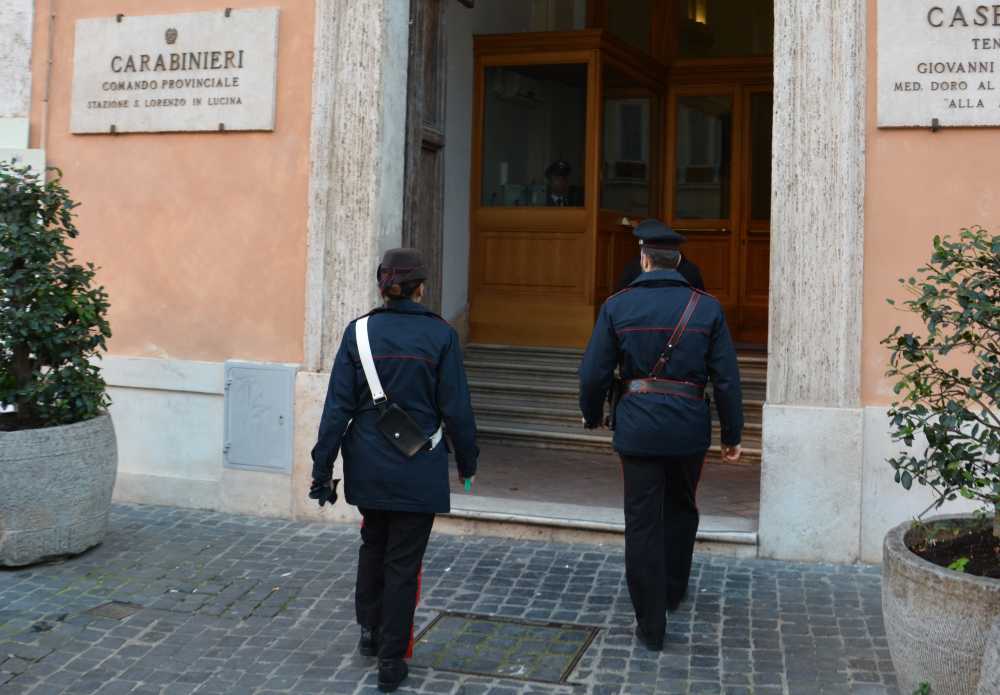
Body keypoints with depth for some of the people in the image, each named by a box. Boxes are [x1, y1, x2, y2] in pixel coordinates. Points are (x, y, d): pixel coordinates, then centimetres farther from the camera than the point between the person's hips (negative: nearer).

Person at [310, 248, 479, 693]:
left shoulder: (359, 332, -4)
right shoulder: (440, 336, -9)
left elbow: (338, 406, -4)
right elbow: (456, 409, -6)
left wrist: (322, 467, 2)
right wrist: (467, 462, 8)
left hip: (368, 468, 3)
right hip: (418, 472, -2)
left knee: (373, 543, 26)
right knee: (403, 561, 7)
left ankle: (370, 630, 30)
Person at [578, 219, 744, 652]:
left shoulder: (617, 306, -3)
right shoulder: (707, 307, -1)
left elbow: (593, 373, -2)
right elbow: (726, 378, -1)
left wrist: (592, 415, 17)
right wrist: (732, 434, 8)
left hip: (638, 425, -2)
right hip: (689, 425, 2)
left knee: (642, 523, 5)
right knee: (680, 509, 24)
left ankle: (650, 625, 9)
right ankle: (672, 592, 41)